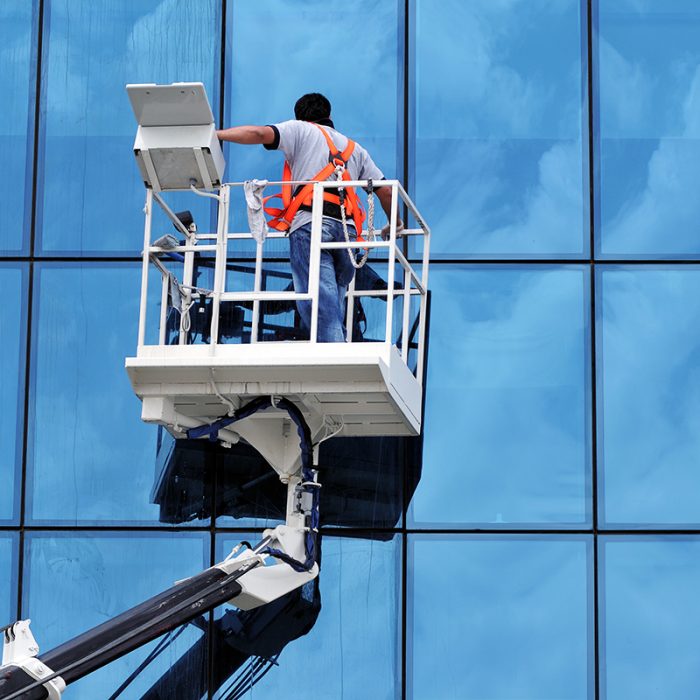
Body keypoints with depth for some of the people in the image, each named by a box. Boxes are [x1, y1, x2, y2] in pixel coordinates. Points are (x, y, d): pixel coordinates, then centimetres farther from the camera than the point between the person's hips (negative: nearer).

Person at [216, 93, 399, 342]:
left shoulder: (301, 130, 19)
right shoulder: (354, 148, 33)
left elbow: (260, 134, 1)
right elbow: (385, 191, 28)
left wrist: (214, 134, 3)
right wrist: (395, 225, 43)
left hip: (311, 223, -5)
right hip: (346, 227, 5)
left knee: (319, 301, -16)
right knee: (335, 305, 8)